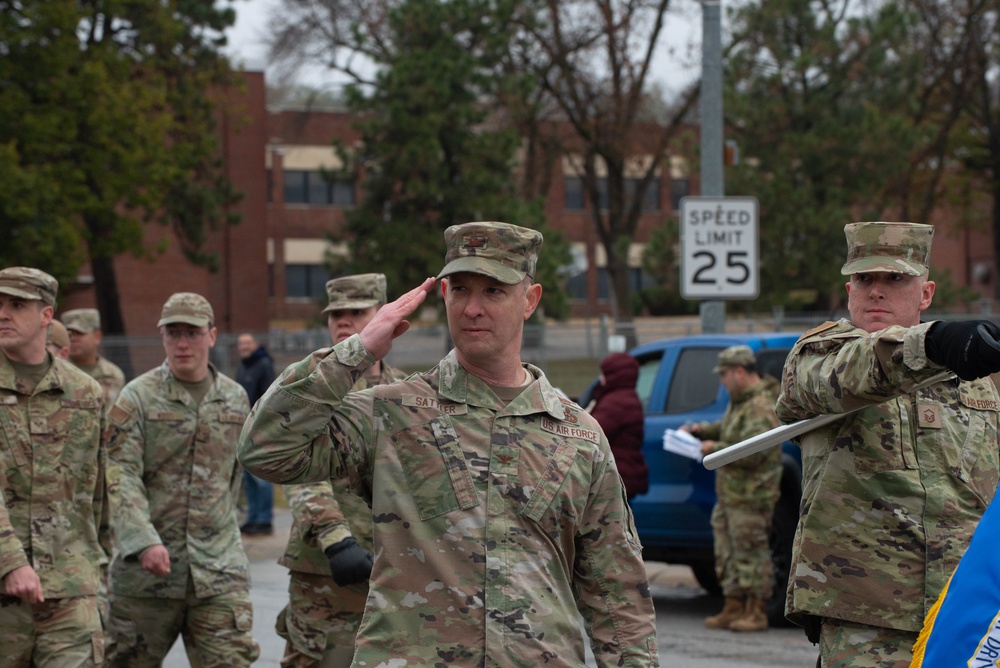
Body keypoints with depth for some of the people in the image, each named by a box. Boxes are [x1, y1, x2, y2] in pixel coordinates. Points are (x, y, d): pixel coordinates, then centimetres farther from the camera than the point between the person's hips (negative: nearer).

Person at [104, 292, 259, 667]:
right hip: (146, 566, -2)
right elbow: (119, 475, -12)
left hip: (218, 570, 2)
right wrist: (143, 540, -24)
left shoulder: (235, 399, 10)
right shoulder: (137, 397, -3)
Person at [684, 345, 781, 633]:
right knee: (727, 552, 13)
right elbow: (727, 429, 32)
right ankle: (733, 607, 21)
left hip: (751, 497, -10)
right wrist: (702, 430, 15)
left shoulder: (761, 407, -19)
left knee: (751, 553, -4)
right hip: (729, 493, 10)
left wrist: (715, 448, -18)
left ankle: (756, 613, 2)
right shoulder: (739, 401, 15)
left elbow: (753, 452, -26)